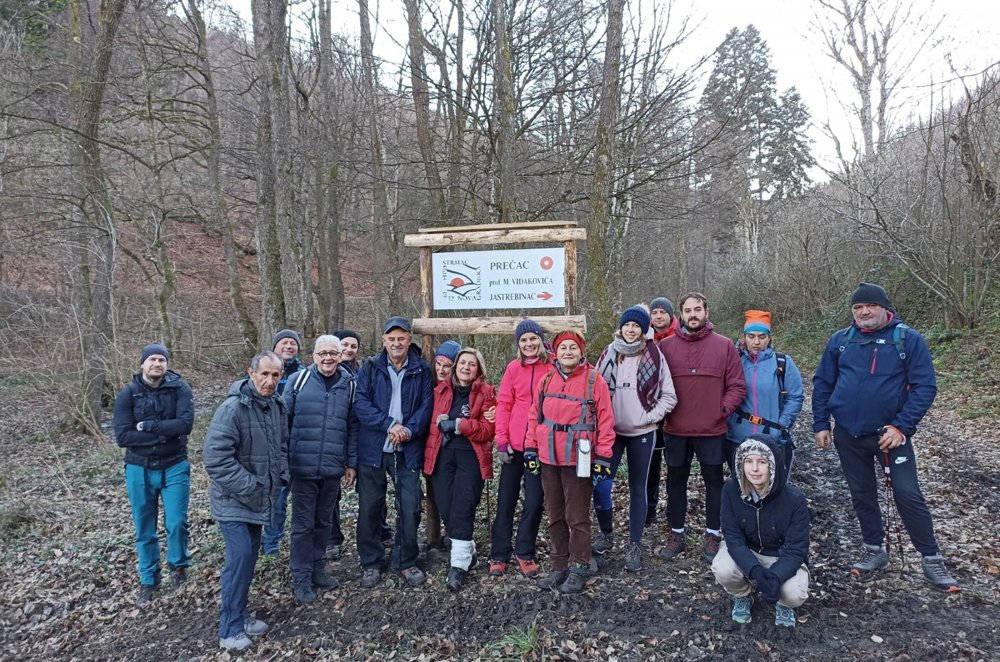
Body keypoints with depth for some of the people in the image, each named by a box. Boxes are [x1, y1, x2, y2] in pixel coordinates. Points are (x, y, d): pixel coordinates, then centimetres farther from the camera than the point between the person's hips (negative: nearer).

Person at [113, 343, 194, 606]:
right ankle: (148, 581, 29)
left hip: (174, 467, -1)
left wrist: (146, 426, -19)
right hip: (139, 469, 1)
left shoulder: (180, 389, -9)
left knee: (176, 523, -3)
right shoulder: (128, 394, -6)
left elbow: (185, 424, -22)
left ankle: (178, 564, 26)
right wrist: (163, 434, -19)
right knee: (144, 529, 11)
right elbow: (122, 436, -14)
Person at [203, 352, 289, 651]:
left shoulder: (278, 407, 2)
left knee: (250, 554, 15)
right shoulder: (233, 408, -22)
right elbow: (215, 457, -26)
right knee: (240, 555, -12)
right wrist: (249, 485, -24)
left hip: (259, 499, 8)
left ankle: (239, 614, 30)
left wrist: (282, 476, 3)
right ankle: (231, 629, 1)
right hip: (233, 499, -7)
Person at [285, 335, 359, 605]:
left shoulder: (349, 384, 3)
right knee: (303, 524, 6)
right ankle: (301, 579, 18)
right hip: (303, 467, -3)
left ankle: (318, 570, 31)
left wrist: (352, 463, 7)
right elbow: (284, 420, -2)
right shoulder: (298, 380, -5)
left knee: (323, 522, 16)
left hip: (333, 468, 3)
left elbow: (353, 427, 7)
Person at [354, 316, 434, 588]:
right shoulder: (370, 368, 3)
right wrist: (389, 425, -17)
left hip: (408, 450, 0)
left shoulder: (421, 370, 4)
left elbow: (426, 405, -1)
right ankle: (371, 563, 24)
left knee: (410, 508, 4)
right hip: (373, 449, 0)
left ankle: (405, 561, 22)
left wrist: (409, 429, -17)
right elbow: (361, 402, -7)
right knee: (370, 507, 7)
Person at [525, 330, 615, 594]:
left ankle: (579, 568, 18)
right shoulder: (546, 380, 7)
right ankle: (559, 565, 27)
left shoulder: (594, 380, -6)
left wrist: (602, 457, -10)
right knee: (555, 515, 14)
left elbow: (605, 420, -8)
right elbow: (534, 415, 11)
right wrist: (530, 448, 6)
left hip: (578, 460, -5)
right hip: (548, 458, 5)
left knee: (577, 517, 4)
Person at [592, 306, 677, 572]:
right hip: (611, 431, 1)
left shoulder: (654, 356, -4)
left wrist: (649, 417, -9)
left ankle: (635, 545, 20)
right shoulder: (609, 354, 1)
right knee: (600, 484, -6)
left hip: (642, 433, -1)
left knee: (638, 488, 8)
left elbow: (669, 396, -1)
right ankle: (606, 532, 19)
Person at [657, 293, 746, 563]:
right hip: (675, 430, 1)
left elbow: (737, 387, 0)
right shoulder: (665, 345, 1)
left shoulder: (724, 346, 0)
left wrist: (722, 410, -9)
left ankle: (713, 536, 24)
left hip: (712, 431, -1)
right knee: (676, 482, 12)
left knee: (714, 482, 10)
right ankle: (676, 534, 26)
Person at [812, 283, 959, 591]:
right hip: (848, 435, 3)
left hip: (890, 432, -3)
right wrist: (821, 425, 2)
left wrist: (900, 426, -17)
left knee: (908, 494, -5)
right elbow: (822, 383, 7)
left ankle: (932, 559, 10)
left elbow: (925, 387, -10)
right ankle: (874, 550, 29)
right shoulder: (840, 340, 1)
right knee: (862, 494, 13)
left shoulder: (909, 339, -7)